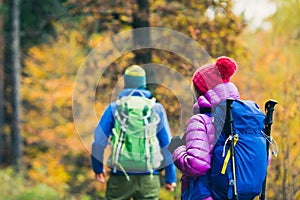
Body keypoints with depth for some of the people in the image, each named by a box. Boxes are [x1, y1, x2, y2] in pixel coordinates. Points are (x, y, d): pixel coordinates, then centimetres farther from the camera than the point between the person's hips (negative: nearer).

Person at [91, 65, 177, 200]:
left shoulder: (114, 108, 1)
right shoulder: (157, 109, 5)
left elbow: (99, 140, 0)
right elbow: (167, 145, 5)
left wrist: (98, 168, 15)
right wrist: (170, 177, 12)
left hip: (120, 177, -1)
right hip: (149, 178, 1)